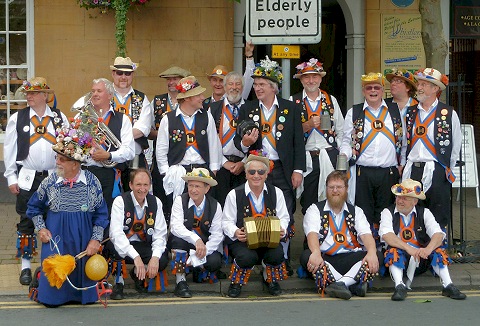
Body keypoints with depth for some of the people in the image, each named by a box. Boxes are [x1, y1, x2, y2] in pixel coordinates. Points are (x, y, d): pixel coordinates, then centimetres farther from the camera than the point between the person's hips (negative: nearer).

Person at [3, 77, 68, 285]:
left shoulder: (60, 118, 4)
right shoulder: (17, 119, 3)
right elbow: (9, 150, 4)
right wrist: (11, 178, 0)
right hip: (27, 179, -1)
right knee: (26, 222, 1)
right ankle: (26, 266, 10)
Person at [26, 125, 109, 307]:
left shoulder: (91, 182, -4)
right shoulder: (50, 183, -4)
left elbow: (101, 214, 3)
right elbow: (34, 207, 12)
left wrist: (96, 239, -6)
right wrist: (40, 228, -1)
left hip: (83, 244, 1)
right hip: (56, 242, -1)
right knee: (51, 299, -3)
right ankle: (40, 278, 29)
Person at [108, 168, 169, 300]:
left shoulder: (155, 202, -2)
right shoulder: (120, 201, -14)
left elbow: (160, 234, -5)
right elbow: (116, 233, -26)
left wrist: (155, 257, -25)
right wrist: (136, 257, -38)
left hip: (143, 246, 4)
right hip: (122, 247, -3)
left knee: (163, 260, -25)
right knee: (113, 246, -38)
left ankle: (138, 274, 12)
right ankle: (118, 283, -8)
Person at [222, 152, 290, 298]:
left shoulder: (276, 193, 6)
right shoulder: (235, 194, -2)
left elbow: (284, 217, 9)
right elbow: (227, 221, 2)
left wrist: (282, 230, -14)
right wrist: (235, 232, -19)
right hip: (242, 240, -2)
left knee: (277, 255, -30)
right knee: (248, 257, -36)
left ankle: (270, 279, 8)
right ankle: (236, 282, 0)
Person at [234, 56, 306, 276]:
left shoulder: (291, 109, 6)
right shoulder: (246, 110, 10)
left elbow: (298, 142, 4)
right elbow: (237, 140, 10)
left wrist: (298, 170, -3)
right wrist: (244, 143, -14)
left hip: (283, 171, -1)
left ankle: (283, 259, 11)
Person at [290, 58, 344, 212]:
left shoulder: (331, 100, 10)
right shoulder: (294, 101, 4)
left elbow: (340, 131, 12)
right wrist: (308, 125, -15)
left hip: (329, 158, 1)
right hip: (305, 161, -1)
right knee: (308, 206, 2)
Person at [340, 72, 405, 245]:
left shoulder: (396, 111, 11)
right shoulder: (354, 113, 9)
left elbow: (403, 140, 14)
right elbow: (346, 141, 9)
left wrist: (401, 164, 8)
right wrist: (345, 155, -10)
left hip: (389, 172, 1)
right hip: (362, 172, -1)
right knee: (364, 214, -1)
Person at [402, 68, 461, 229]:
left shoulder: (449, 114, 0)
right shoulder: (410, 113, 12)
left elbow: (456, 145, 3)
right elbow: (405, 142, 13)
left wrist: (447, 169, 3)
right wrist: (407, 166, 7)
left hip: (436, 173, -3)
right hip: (412, 172, 4)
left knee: (438, 219, -1)